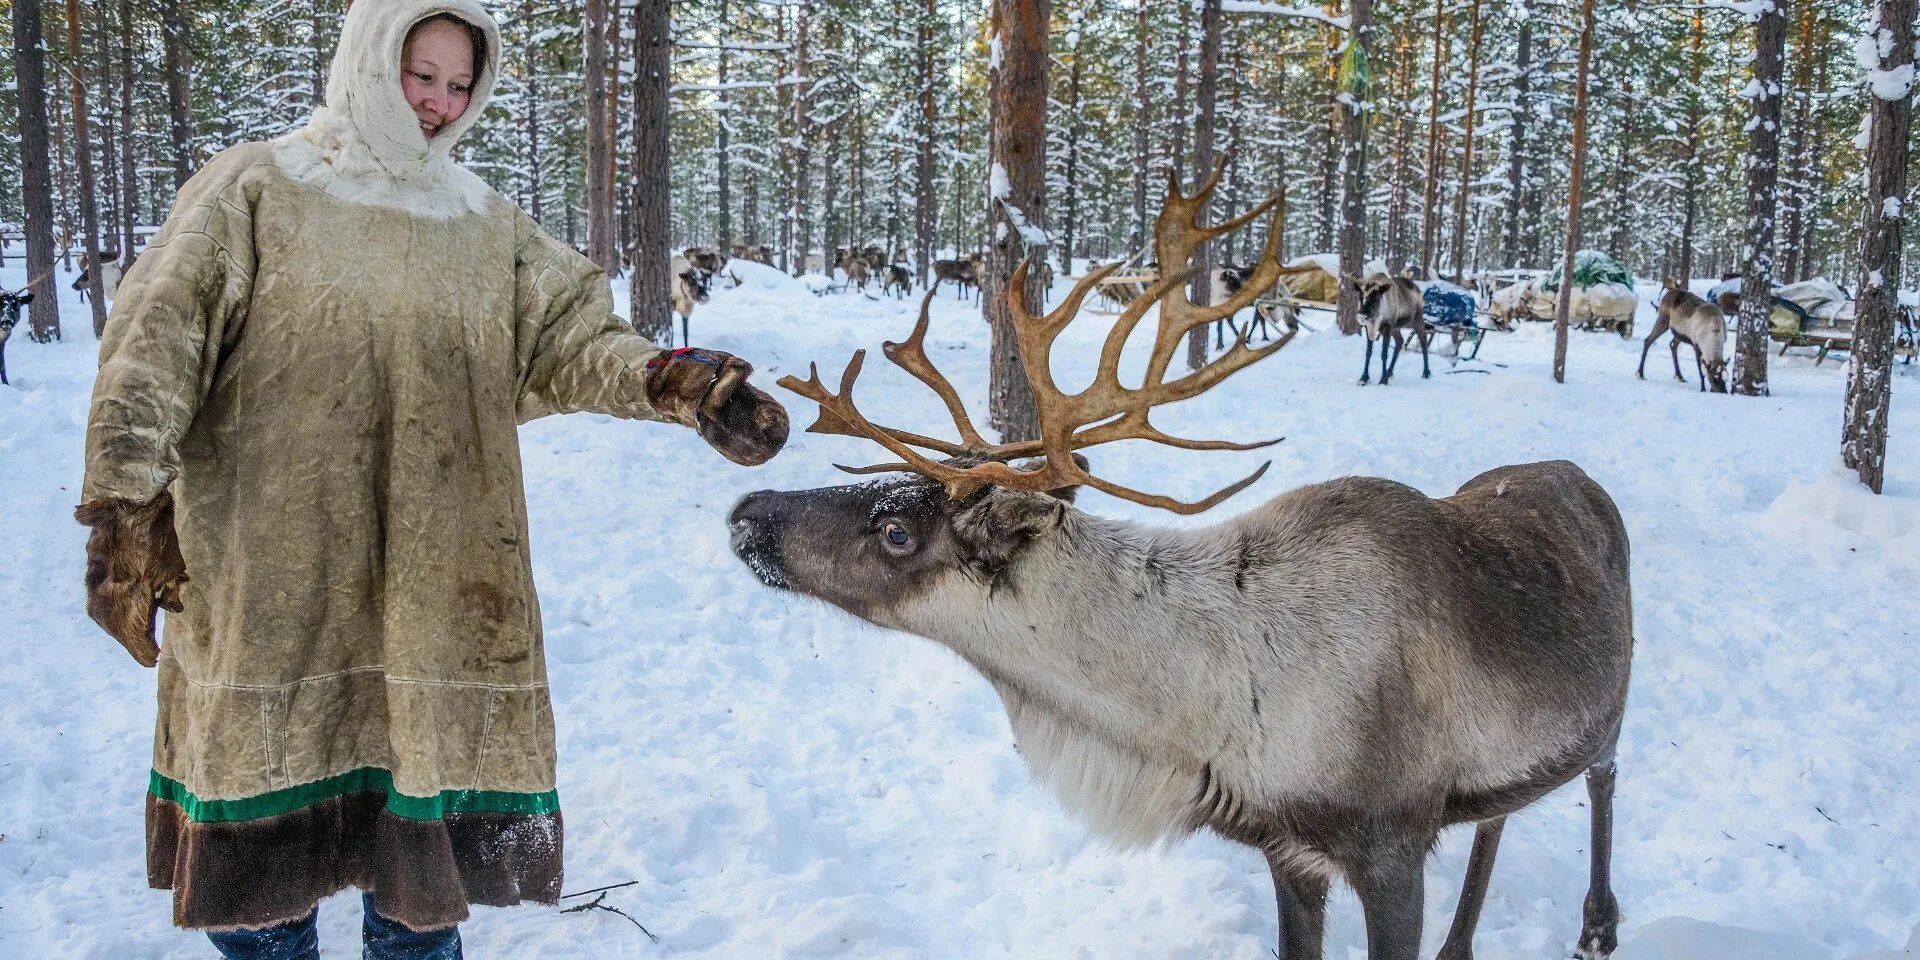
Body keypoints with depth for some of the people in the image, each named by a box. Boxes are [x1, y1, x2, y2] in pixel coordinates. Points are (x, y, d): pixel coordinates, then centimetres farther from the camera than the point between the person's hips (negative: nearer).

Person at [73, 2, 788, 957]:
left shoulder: (486, 223, 13)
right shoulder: (254, 188, 3)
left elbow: (572, 338, 4)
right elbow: (156, 341, -6)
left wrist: (676, 381, -16)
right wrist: (125, 497, -18)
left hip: (436, 592, 3)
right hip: (270, 586, -2)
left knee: (423, 877, 8)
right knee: (260, 865, 6)